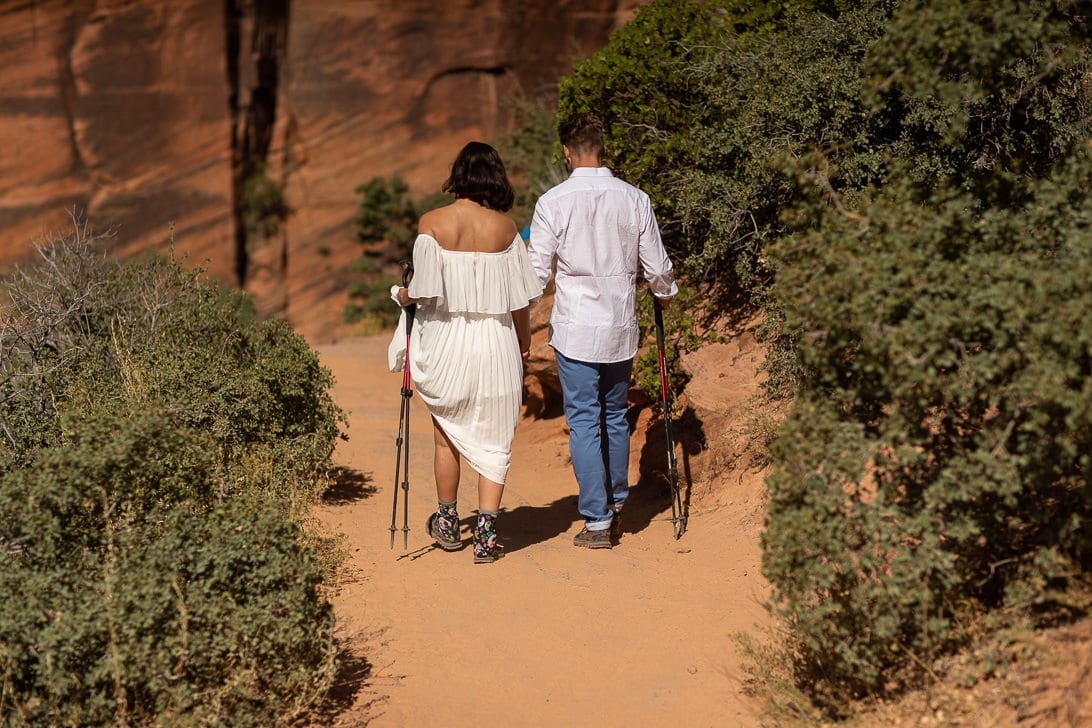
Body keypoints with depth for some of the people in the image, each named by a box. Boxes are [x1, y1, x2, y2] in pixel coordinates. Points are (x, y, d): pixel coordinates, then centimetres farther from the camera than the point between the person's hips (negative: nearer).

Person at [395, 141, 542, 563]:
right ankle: (486, 533, 2)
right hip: (496, 340, 0)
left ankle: (447, 523, 31)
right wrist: (524, 340, 16)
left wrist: (403, 296, 11)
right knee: (493, 440, 7)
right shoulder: (505, 228, -4)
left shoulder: (431, 223, -8)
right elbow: (519, 297, -1)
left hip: (445, 340, 0)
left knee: (447, 434, 18)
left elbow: (425, 289, -11)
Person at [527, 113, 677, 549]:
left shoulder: (553, 202, -9)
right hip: (621, 327, 3)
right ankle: (616, 507, 28)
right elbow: (656, 267, 5)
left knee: (584, 422, 2)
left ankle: (597, 521, 2)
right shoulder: (634, 199, -1)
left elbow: (537, 271, -7)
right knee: (616, 417, 17)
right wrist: (665, 293, 27)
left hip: (575, 329, -3)